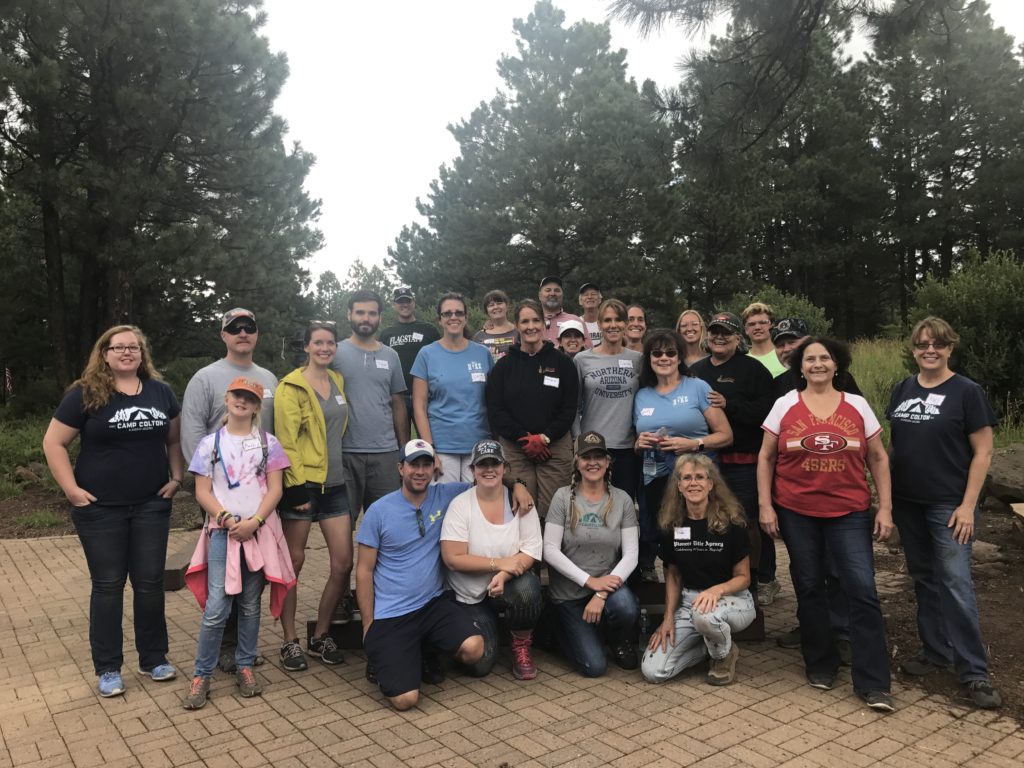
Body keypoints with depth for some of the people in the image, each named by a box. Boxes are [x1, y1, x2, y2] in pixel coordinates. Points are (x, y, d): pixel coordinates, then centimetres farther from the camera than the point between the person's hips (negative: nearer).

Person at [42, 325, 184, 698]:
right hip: (101, 508, -2)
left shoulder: (161, 392, 5)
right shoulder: (85, 394, -5)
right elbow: (53, 443, -3)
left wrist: (177, 477, 3)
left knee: (150, 582, 7)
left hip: (152, 505, 3)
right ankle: (108, 668, 18)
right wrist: (71, 489, -10)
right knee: (107, 585, 6)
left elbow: (175, 439, 14)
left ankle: (154, 658, 21)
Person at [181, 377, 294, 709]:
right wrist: (227, 519, -13)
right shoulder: (210, 443, 5)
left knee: (250, 605, 9)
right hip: (222, 531, -1)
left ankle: (245, 666, 23)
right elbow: (202, 492, 1)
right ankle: (201, 675, 7)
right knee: (216, 607, -6)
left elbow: (275, 489, 0)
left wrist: (254, 521, -13)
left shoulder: (268, 443, 6)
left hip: (259, 531, 1)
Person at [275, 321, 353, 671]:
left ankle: (320, 636, 20)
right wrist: (296, 486, -17)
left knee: (343, 562, 4)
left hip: (334, 484, 6)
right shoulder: (292, 387, -7)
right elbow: (286, 441, -12)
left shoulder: (338, 381, 13)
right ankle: (290, 641, 18)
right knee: (293, 563, 4)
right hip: (302, 485, -6)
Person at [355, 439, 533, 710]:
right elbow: (364, 570, -1)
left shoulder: (445, 495, 1)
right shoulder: (379, 511, -5)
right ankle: (380, 657, 18)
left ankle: (423, 656, 10)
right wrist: (369, 626, -2)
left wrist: (516, 485, -6)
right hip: (389, 615, -3)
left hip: (433, 604, 3)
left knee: (474, 649, -23)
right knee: (405, 699, -16)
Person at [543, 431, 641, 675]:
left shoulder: (622, 500, -3)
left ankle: (621, 641, 4)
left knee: (625, 607, -33)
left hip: (608, 585, 2)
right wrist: (589, 581, -19)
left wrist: (602, 594, -18)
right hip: (569, 593, -1)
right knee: (594, 666, -10)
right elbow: (550, 551, -12)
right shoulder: (563, 497, -8)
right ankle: (569, 631, 24)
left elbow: (631, 554, -7)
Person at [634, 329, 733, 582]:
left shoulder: (698, 388, 0)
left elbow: (725, 435, -2)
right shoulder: (641, 396, 12)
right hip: (654, 480, 4)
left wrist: (693, 444, -17)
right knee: (650, 538, 6)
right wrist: (639, 443, -1)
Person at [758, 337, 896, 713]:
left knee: (863, 590, -6)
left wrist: (885, 507, 1)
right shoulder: (784, 405, 1)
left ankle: (873, 683, 6)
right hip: (796, 512, 0)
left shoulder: (857, 406, 3)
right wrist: (765, 505, -2)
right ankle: (820, 665, 29)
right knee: (809, 587, 10)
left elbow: (878, 458, 7)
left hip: (849, 512, 0)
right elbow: (765, 457, 4)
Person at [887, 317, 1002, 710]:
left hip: (949, 505, -5)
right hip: (907, 502, 5)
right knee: (924, 579, 13)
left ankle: (974, 671, 5)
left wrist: (968, 505, -13)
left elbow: (983, 451, -8)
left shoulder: (967, 391, -7)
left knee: (956, 583, -6)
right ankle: (936, 650, 27)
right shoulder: (902, 389, 7)